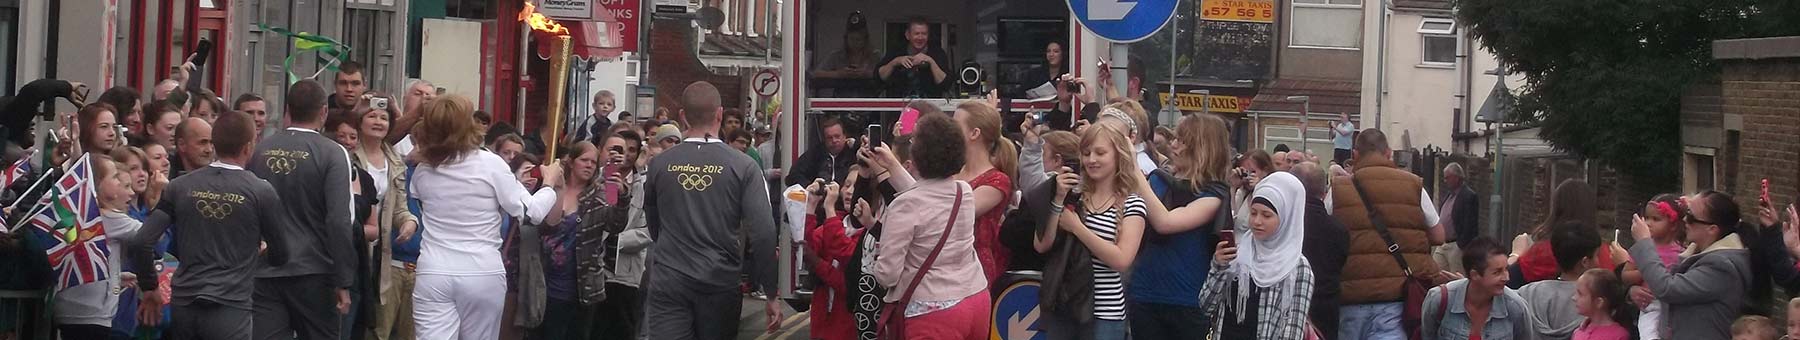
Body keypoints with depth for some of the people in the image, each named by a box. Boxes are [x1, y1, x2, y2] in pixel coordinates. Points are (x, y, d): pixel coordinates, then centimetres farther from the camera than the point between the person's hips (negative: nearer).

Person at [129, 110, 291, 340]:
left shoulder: (180, 187, 4)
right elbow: (281, 256, 4)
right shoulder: (261, 192, -5)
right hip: (230, 307, -4)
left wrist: (149, 287, 13)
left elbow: (141, 241, 0)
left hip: (184, 304, 4)